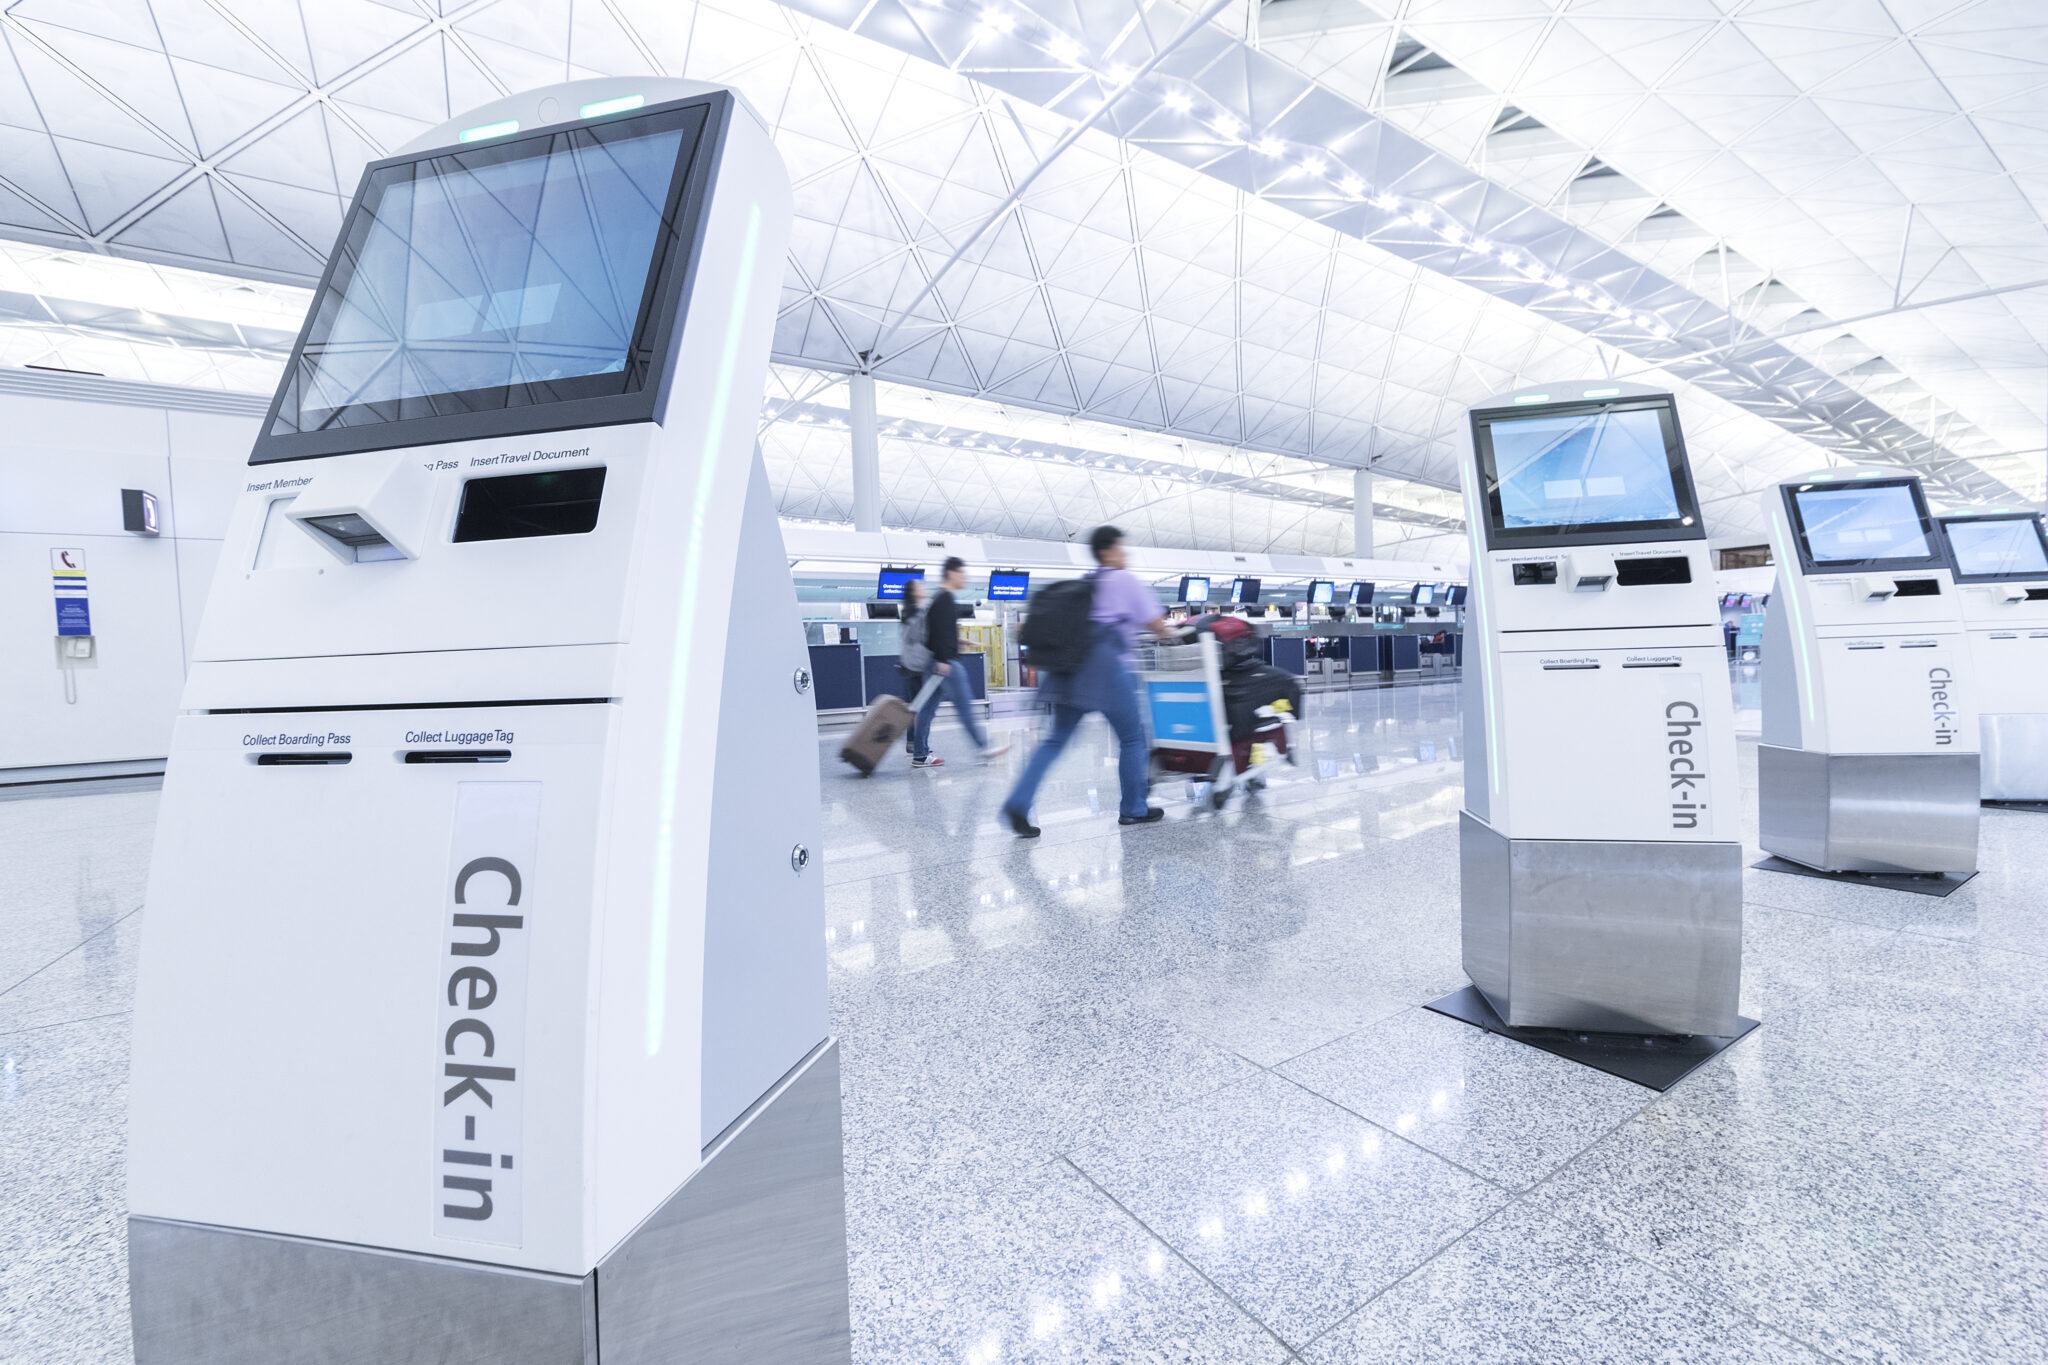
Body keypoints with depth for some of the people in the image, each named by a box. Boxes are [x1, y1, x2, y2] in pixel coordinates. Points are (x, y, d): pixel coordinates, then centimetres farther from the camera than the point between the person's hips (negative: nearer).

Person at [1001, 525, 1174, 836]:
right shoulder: (1126, 580, 3)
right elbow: (1153, 622, 4)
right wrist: (1167, 632, 25)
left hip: (1072, 666, 6)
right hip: (1106, 666, -6)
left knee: (1057, 739, 6)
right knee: (1132, 737, 9)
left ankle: (1018, 802, -6)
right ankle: (1132, 810, 17)